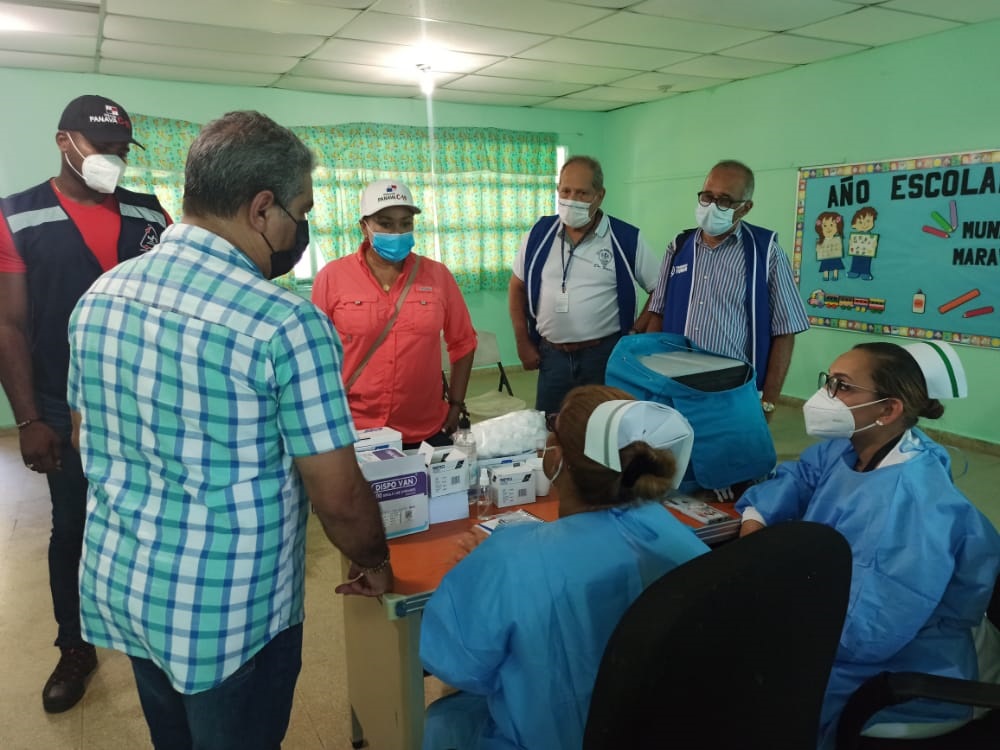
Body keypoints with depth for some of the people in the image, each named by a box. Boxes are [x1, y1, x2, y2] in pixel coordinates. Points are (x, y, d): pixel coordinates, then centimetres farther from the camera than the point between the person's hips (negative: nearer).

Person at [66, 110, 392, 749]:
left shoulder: (100, 295, -2)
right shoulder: (287, 324, -24)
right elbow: (339, 498, -19)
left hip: (116, 582, 7)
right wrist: (374, 563, 0)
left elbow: (85, 439, 10)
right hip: (229, 609, -6)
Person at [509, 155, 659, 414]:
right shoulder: (539, 234, 2)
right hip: (551, 356, 3)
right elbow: (518, 287, 10)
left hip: (606, 354, -2)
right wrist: (523, 343, 5)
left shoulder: (627, 239, -6)